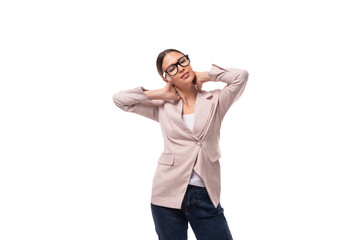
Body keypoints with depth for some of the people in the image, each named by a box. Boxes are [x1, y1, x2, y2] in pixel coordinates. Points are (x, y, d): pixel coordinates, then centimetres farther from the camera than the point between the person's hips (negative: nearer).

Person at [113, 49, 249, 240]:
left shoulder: (215, 101, 5)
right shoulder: (163, 108, 7)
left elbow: (241, 76, -8)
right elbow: (119, 99, 7)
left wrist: (205, 75, 2)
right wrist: (158, 94, 1)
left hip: (206, 196, 0)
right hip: (168, 195, 1)